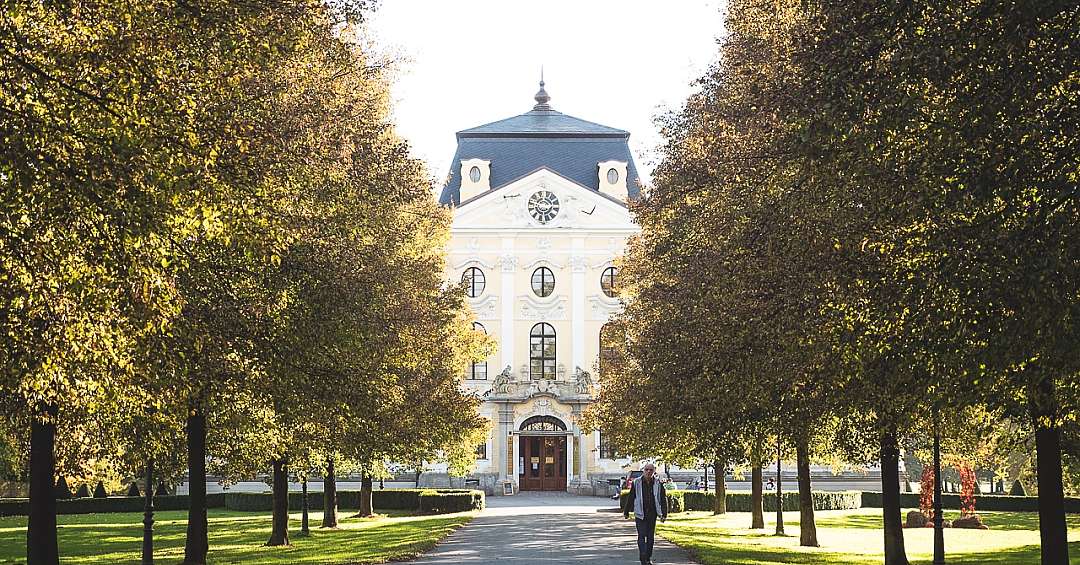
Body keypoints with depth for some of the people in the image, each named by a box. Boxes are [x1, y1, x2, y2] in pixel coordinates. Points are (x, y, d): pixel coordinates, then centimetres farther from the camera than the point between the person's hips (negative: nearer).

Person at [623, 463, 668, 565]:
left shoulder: (658, 483, 2)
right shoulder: (636, 483, -1)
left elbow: (663, 499, 6)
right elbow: (630, 498, 6)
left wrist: (664, 514, 2)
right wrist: (626, 512, 9)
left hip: (652, 514, 2)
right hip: (640, 514, -2)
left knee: (651, 537, 9)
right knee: (642, 536, -10)